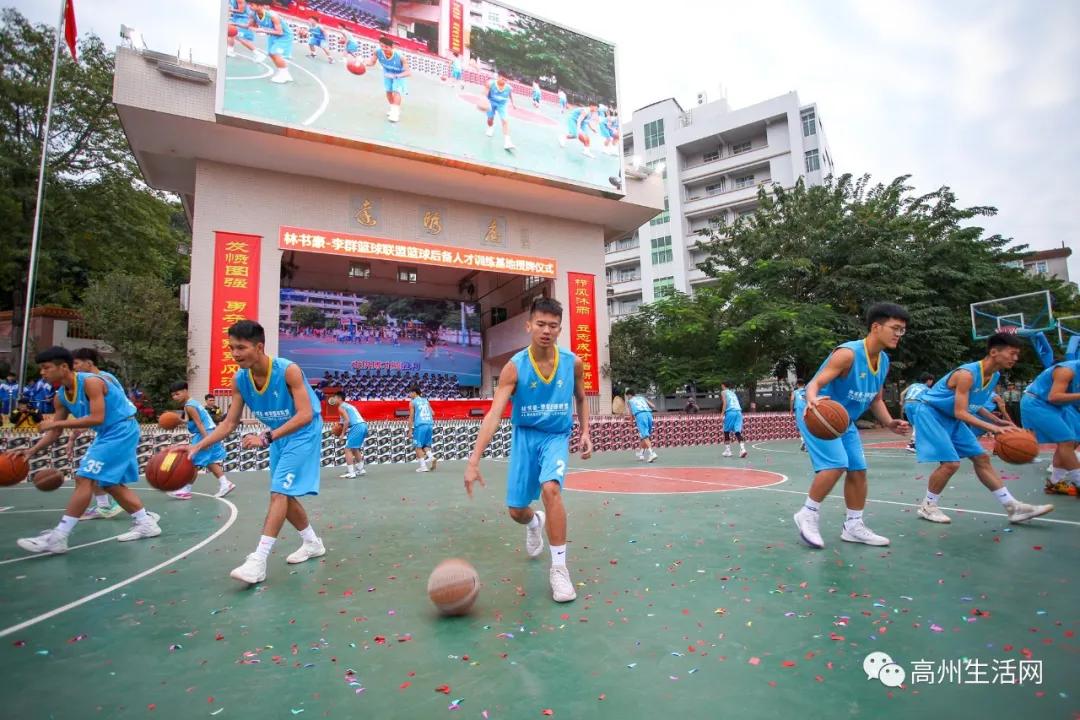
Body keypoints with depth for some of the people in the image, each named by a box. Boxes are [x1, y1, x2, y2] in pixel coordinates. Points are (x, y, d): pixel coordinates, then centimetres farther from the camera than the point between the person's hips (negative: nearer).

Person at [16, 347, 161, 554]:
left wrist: (56, 422, -23)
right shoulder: (61, 397, 6)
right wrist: (32, 451, -1)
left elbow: (97, 419, -28)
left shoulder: (91, 382, -21)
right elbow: (56, 432, 11)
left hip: (121, 430, -10)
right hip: (107, 433, 10)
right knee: (111, 482, 13)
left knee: (84, 478, -13)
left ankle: (58, 537, -9)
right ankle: (146, 523, 19)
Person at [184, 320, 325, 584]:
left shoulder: (288, 370, -29)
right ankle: (312, 543, 30)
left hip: (304, 433, -7)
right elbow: (229, 423, -3)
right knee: (284, 494, 13)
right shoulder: (239, 380, -10)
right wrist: (199, 446, -17)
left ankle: (258, 561, -10)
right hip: (279, 435, 8)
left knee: (279, 492, -14)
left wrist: (267, 437, -41)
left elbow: (305, 415, -34)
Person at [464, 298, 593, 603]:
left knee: (550, 488, -28)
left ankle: (559, 568, -12)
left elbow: (581, 399, 11)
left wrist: (585, 432, 0)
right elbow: (494, 414, -25)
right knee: (516, 511, 6)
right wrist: (474, 461, -33)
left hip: (556, 437, 0)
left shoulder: (573, 362, -10)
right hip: (525, 436, 1)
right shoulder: (514, 367, -18)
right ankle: (535, 523, 46)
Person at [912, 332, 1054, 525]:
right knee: (951, 463, -14)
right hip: (930, 413, -9)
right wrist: (993, 428, -37)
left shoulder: (995, 376, 3)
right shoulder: (967, 374, -27)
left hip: (952, 418, 10)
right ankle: (927, 506, 2)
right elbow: (960, 413, -29)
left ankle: (1013, 507, 18)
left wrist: (999, 426, 8)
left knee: (981, 458, 10)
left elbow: (973, 406, 15)